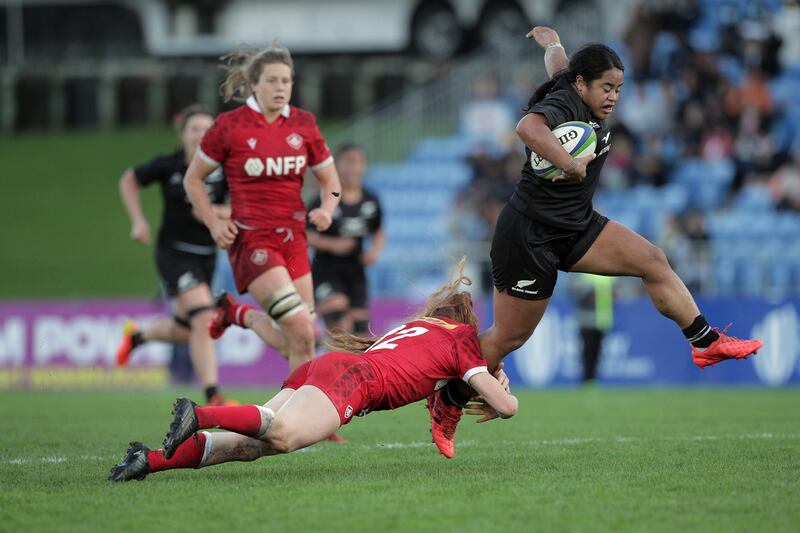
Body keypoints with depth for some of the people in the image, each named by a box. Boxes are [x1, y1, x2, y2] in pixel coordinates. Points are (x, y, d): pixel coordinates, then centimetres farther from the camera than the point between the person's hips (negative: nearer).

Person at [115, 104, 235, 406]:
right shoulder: (168, 166, -9)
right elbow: (128, 181, 7)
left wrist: (224, 213, -25)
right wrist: (138, 221, -2)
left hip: (207, 255, 4)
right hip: (174, 253, -4)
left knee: (184, 330, 17)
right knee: (205, 319, -23)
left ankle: (136, 335, 50)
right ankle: (212, 398, -22)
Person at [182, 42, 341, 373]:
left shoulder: (304, 124, 5)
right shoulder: (229, 126, -6)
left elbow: (330, 181, 15)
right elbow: (193, 179, 5)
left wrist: (326, 210, -6)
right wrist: (214, 223, -6)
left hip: (293, 237, 5)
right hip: (250, 238, -5)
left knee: (301, 342, 5)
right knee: (301, 330, -21)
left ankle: (237, 313, 29)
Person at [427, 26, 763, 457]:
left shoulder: (584, 101, 4)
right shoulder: (563, 104, -22)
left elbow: (558, 62, 28)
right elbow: (528, 127, -47)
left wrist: (551, 40, 50)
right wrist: (572, 165, -42)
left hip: (575, 227, 9)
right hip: (530, 235, -9)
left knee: (653, 261, -3)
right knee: (509, 337, 0)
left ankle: (706, 343, 3)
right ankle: (446, 404, 17)